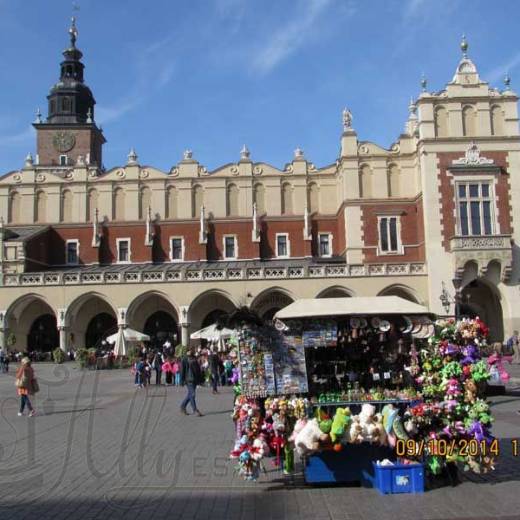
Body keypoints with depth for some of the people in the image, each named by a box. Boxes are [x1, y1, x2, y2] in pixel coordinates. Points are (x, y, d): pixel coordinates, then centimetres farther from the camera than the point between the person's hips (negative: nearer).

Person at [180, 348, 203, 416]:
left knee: (190, 394, 12)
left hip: (195, 379, 7)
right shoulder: (185, 359, -6)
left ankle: (183, 407, 27)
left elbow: (198, 369, 20)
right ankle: (195, 410, -1)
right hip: (189, 380, -7)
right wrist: (182, 380, -11)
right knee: (192, 394, -6)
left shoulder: (194, 358, 15)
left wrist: (200, 379, 18)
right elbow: (182, 370, -8)